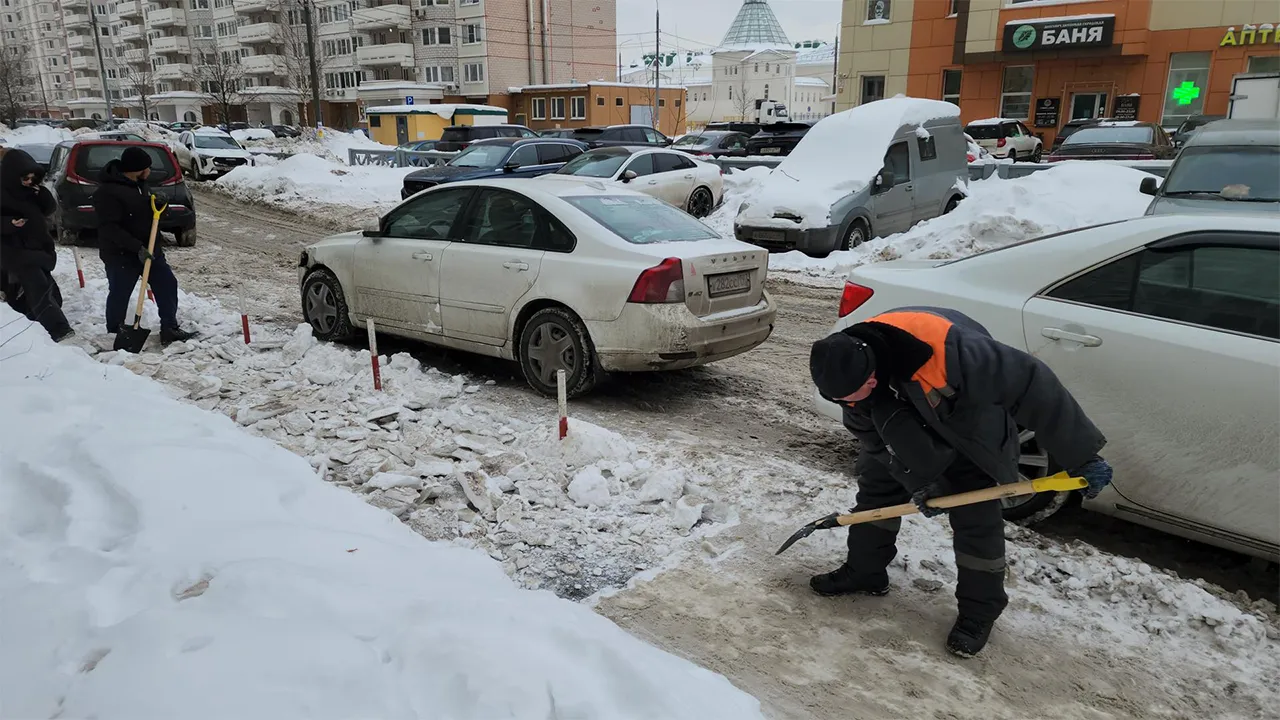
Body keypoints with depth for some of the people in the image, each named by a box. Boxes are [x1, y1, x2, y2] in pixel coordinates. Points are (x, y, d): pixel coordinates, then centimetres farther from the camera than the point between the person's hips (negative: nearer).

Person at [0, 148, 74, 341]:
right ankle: (61, 331, -25)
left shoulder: (30, 190, 7)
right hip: (16, 251, -8)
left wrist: (42, 195, -5)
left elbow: (50, 209, 11)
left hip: (37, 247, 8)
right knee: (40, 290, -17)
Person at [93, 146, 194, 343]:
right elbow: (110, 227, -25)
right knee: (120, 294, 4)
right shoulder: (108, 192, -21)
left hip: (148, 248, 8)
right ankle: (114, 335, 22)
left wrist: (158, 205, -4)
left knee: (167, 283, 8)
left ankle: (169, 330, 17)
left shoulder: (140, 183, 7)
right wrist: (137, 247, -30)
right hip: (120, 254, -8)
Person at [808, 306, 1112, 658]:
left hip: (971, 431, -5)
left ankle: (979, 611, 12)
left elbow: (1033, 385, -36)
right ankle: (863, 572, 25)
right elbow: (872, 436, -11)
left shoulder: (948, 351, -47)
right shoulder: (847, 365, -27)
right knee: (876, 486, 6)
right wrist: (918, 480, -17)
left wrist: (1083, 455, -29)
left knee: (975, 517, -6)